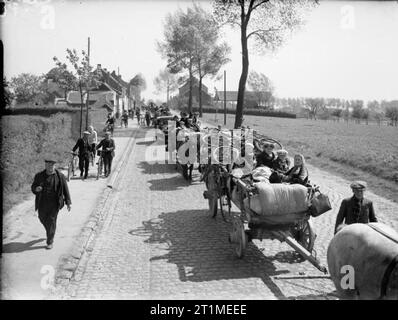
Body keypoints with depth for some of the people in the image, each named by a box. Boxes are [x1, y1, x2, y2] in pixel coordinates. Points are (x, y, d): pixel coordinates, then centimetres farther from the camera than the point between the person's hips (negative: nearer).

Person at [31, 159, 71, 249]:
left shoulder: (60, 176, -6)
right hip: (42, 201, 4)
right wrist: (36, 189, -18)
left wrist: (68, 203, -6)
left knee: (52, 221, -5)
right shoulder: (39, 176, 0)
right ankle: (50, 232, 48)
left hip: (54, 202, -3)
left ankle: (50, 242, 7)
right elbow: (33, 187, 8)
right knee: (43, 219, 17)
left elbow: (65, 189, -3)